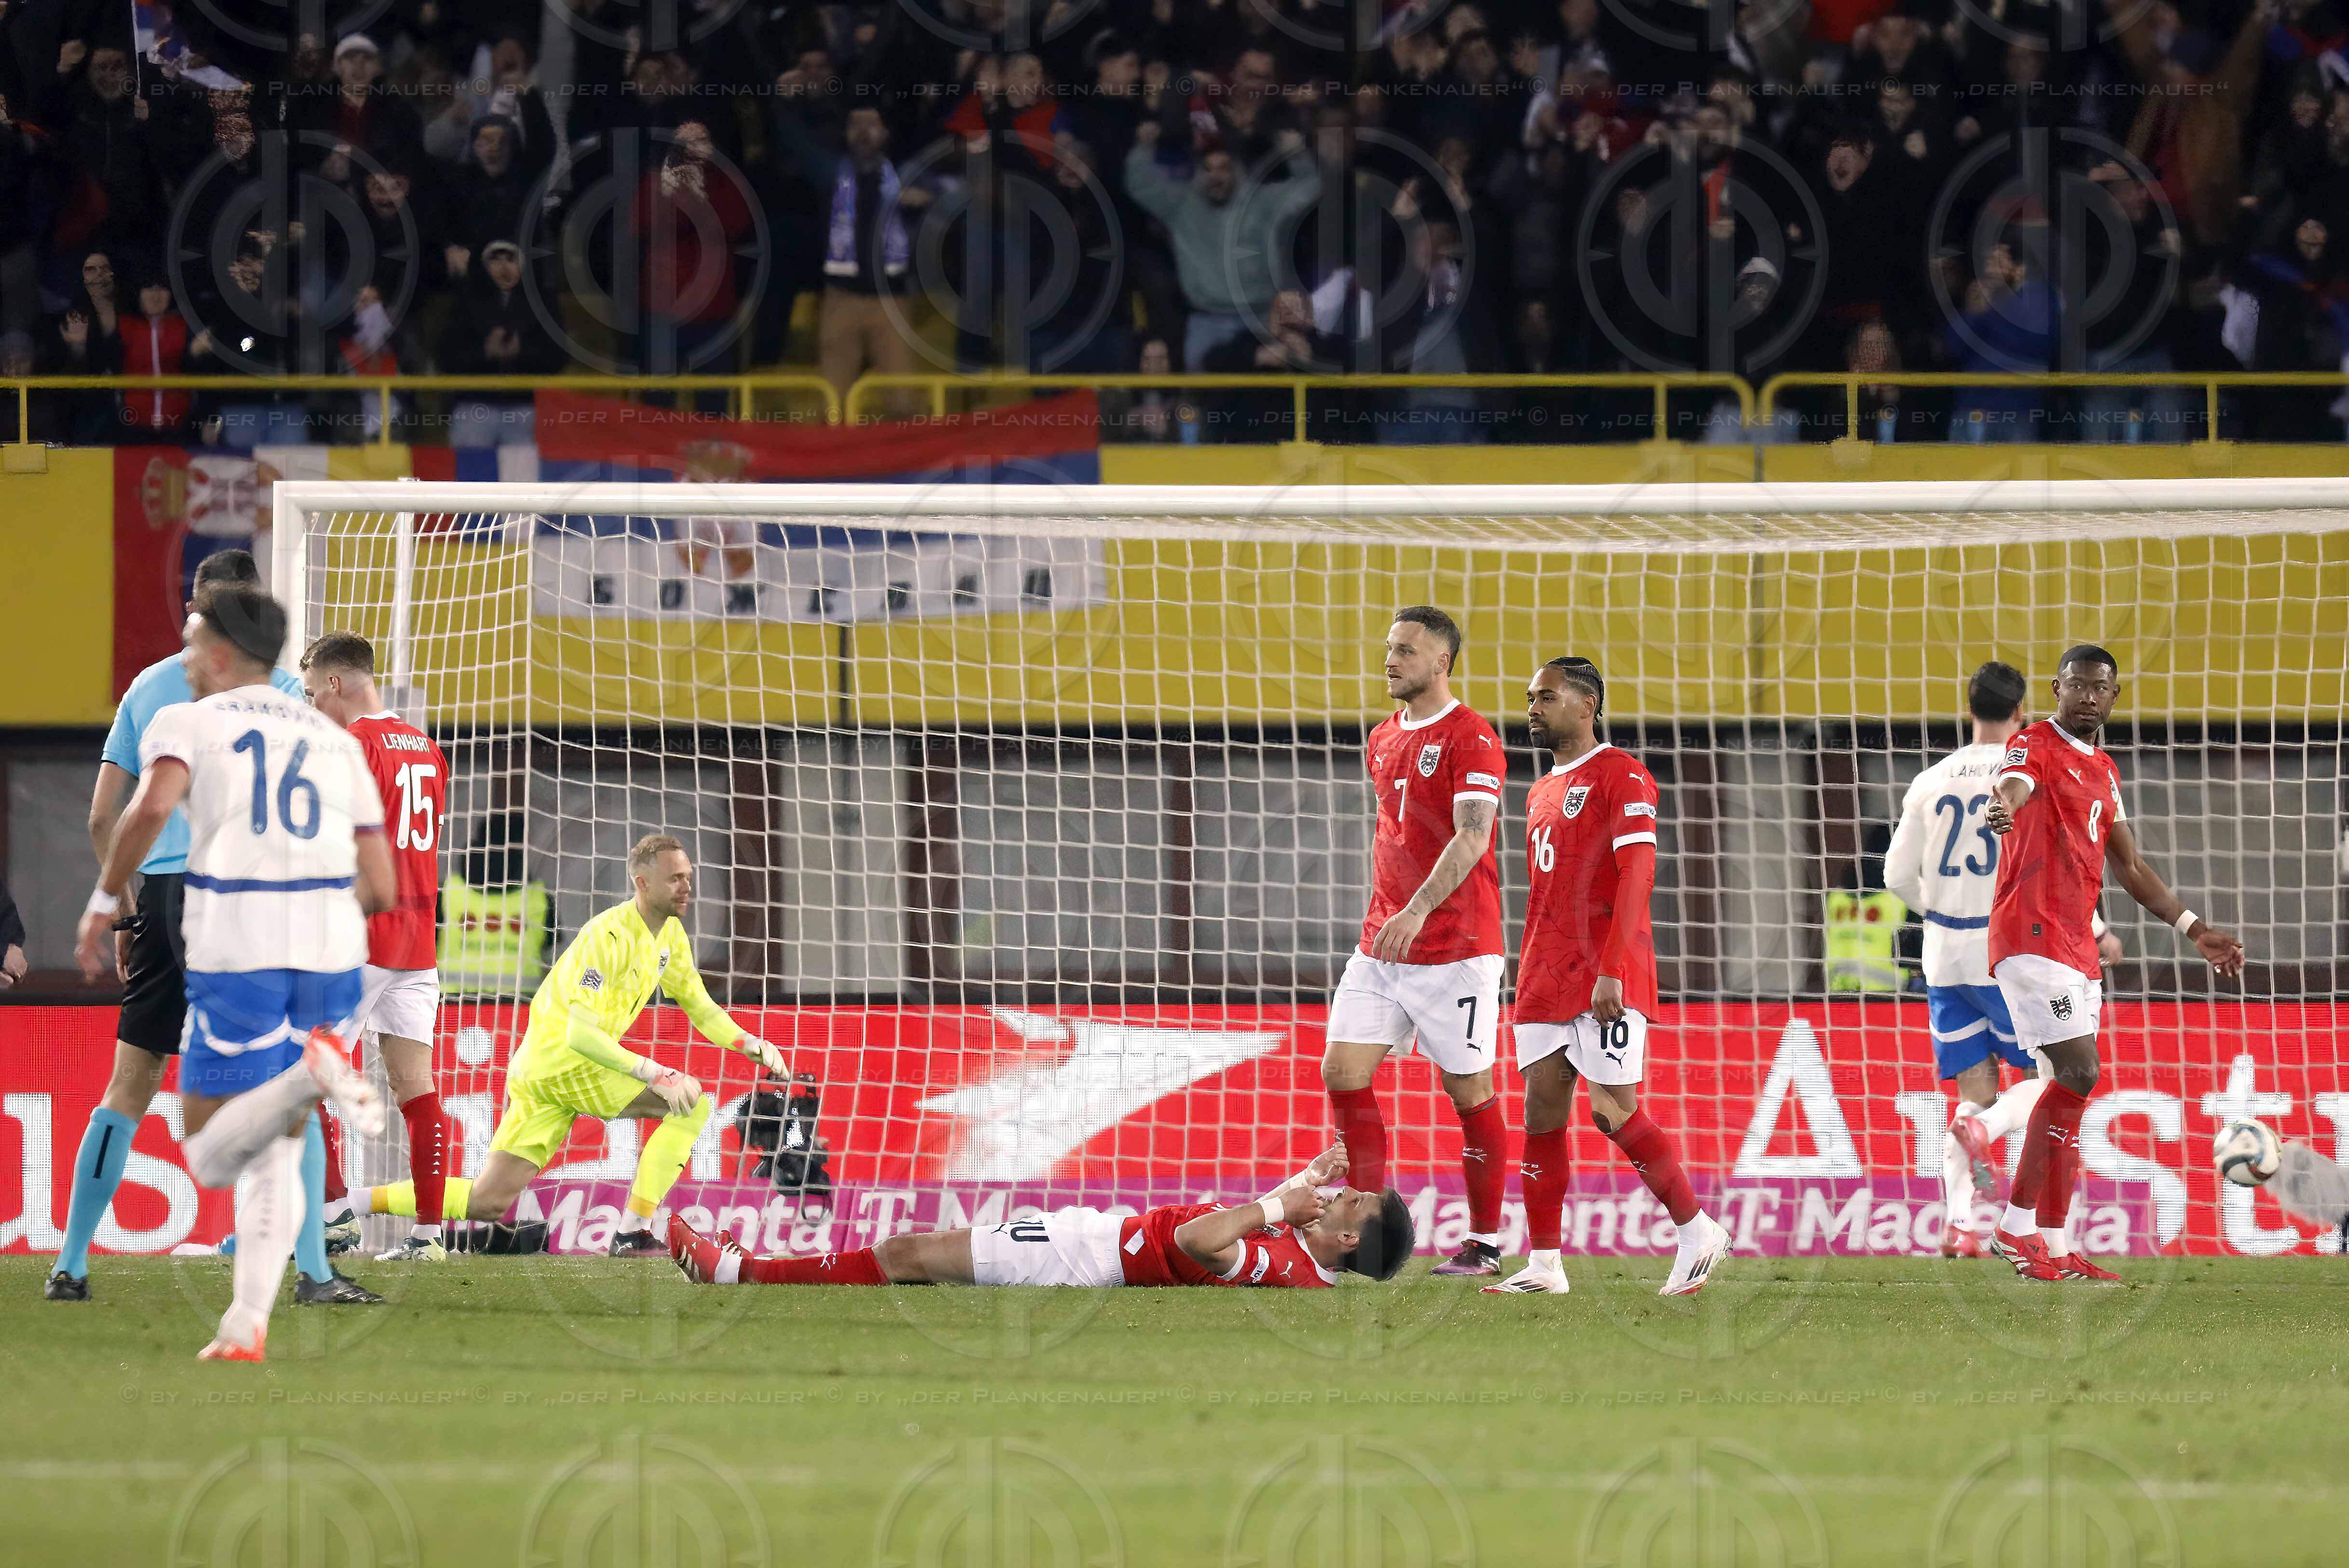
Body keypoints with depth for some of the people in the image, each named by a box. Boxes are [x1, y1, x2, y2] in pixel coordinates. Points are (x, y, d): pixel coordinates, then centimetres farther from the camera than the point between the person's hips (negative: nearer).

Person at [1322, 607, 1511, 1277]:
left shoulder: (1470, 739, -10)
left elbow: (1472, 837, -21)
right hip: (1382, 947, 7)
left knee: (1469, 1090, 0)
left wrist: (1419, 909, -32)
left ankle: (1486, 1241, 8)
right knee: (1342, 1070, -3)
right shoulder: (1383, 742, 14)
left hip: (1455, 949, -7)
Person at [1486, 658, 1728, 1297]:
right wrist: (1530, 978, 18)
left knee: (1614, 1111, -12)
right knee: (1542, 1110, 2)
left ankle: (1698, 1231, 2)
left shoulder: (1621, 777, -6)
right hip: (1546, 978, 8)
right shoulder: (1542, 793, 20)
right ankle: (1543, 1264, 3)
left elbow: (1637, 873, -15)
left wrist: (1610, 971, -23)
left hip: (1607, 977, -8)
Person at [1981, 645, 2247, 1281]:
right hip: (2032, 936, -9)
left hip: (2076, 944, 9)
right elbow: (2014, 786, -31)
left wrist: (2194, 929, 26)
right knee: (2078, 1073, -18)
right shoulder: (2035, 747, -6)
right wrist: (2002, 808, -56)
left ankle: (2053, 1249, 9)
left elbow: (2128, 865, 27)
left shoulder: (2103, 770, 20)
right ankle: (2018, 1225, -13)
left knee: (2075, 1087, 7)